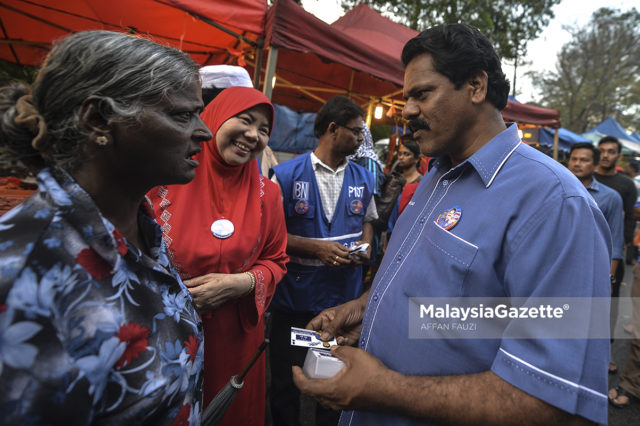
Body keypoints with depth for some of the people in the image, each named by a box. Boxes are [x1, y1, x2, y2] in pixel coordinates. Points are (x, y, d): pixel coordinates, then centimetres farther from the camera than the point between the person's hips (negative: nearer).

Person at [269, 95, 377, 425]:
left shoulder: (363, 179, 3)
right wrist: (315, 247, -19)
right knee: (286, 381, 17)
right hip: (296, 296, -3)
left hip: (345, 297, 3)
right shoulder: (286, 174, -10)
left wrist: (364, 247, -4)